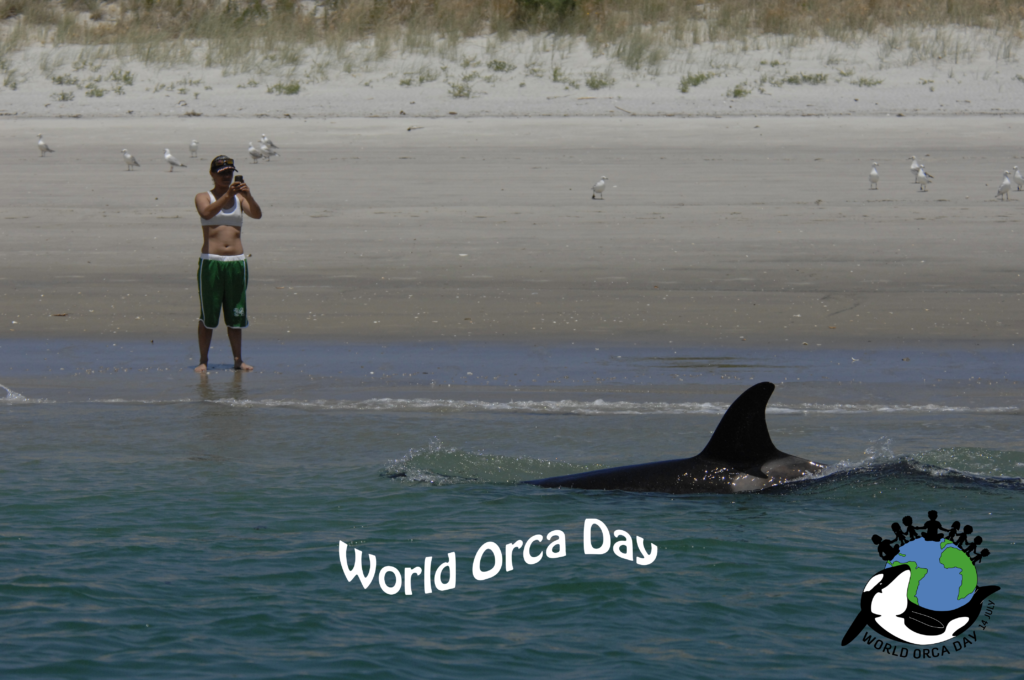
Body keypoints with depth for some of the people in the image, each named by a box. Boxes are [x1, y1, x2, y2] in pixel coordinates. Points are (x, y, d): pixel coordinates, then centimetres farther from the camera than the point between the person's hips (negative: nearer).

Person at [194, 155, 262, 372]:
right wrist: (227, 195, -31)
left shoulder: (239, 198, 10)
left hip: (236, 262, 3)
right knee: (207, 315, -1)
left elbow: (257, 214, -6)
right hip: (211, 262, -3)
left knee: (235, 314, 6)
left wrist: (248, 195, -23)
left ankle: (238, 360, 12)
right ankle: (203, 360, 4)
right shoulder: (203, 197, 2)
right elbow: (207, 213, -19)